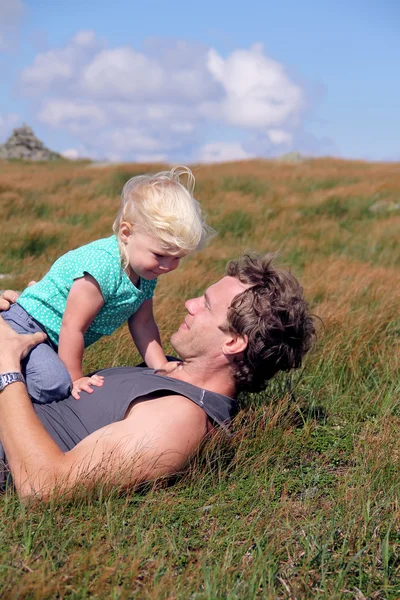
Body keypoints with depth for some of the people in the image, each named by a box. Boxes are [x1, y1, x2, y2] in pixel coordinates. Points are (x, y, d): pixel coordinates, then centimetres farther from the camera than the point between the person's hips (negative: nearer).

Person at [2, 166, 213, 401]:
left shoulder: (146, 273, -4)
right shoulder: (103, 266, -32)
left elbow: (142, 325, 5)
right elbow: (73, 327, -27)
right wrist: (75, 379, -17)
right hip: (25, 327, -10)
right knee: (54, 383, -31)